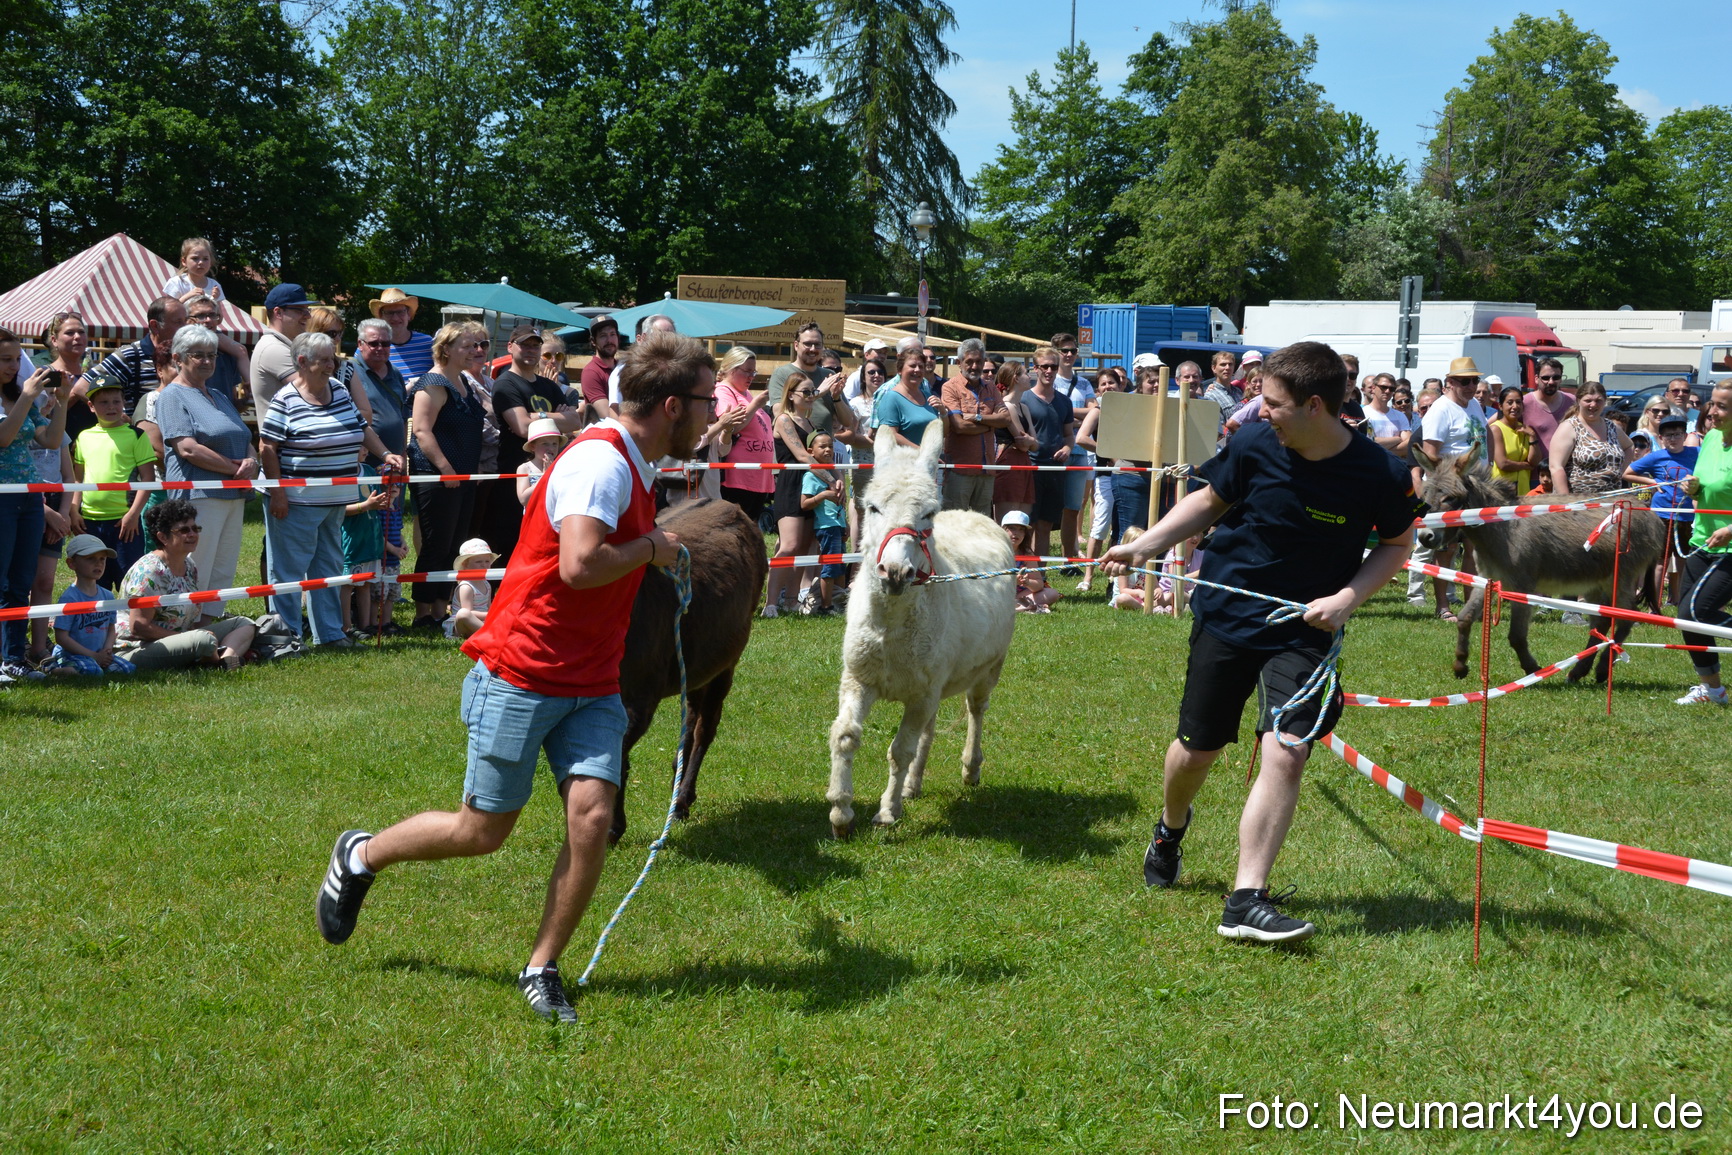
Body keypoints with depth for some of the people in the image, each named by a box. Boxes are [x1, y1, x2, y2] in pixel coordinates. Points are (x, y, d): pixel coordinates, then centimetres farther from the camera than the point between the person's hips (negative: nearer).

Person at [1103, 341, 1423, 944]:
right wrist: (1142, 546, -4)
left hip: (1305, 629, -2)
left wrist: (1348, 597, -15)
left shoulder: (1380, 474, -17)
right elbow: (1210, 501, 5)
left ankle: (1246, 902, -11)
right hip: (1226, 616, 2)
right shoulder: (1254, 445, -14)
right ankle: (1170, 828, 45)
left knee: (1285, 752, -17)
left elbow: (1397, 543, 0)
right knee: (1198, 746, 11)